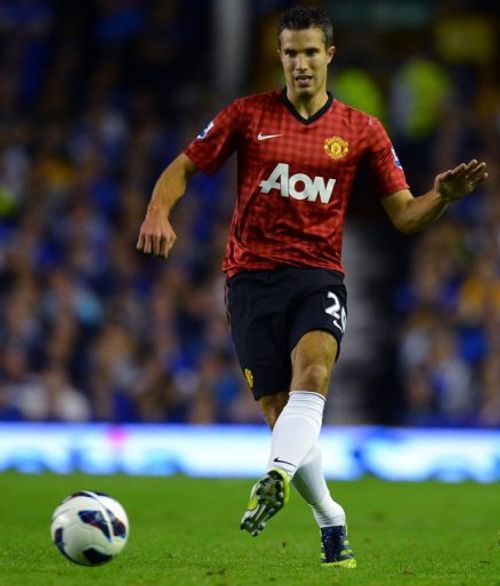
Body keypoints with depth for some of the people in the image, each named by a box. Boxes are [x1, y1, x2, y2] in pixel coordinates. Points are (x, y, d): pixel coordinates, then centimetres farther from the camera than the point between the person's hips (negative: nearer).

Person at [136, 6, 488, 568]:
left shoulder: (361, 130, 7)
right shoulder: (247, 115, 5)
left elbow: (404, 214, 7)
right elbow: (182, 168, 8)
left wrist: (443, 196, -14)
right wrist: (157, 213, -13)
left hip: (318, 274, 0)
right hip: (252, 274, 0)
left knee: (312, 373, -31)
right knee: (280, 412, -3)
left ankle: (275, 479, -48)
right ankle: (331, 522, 15)